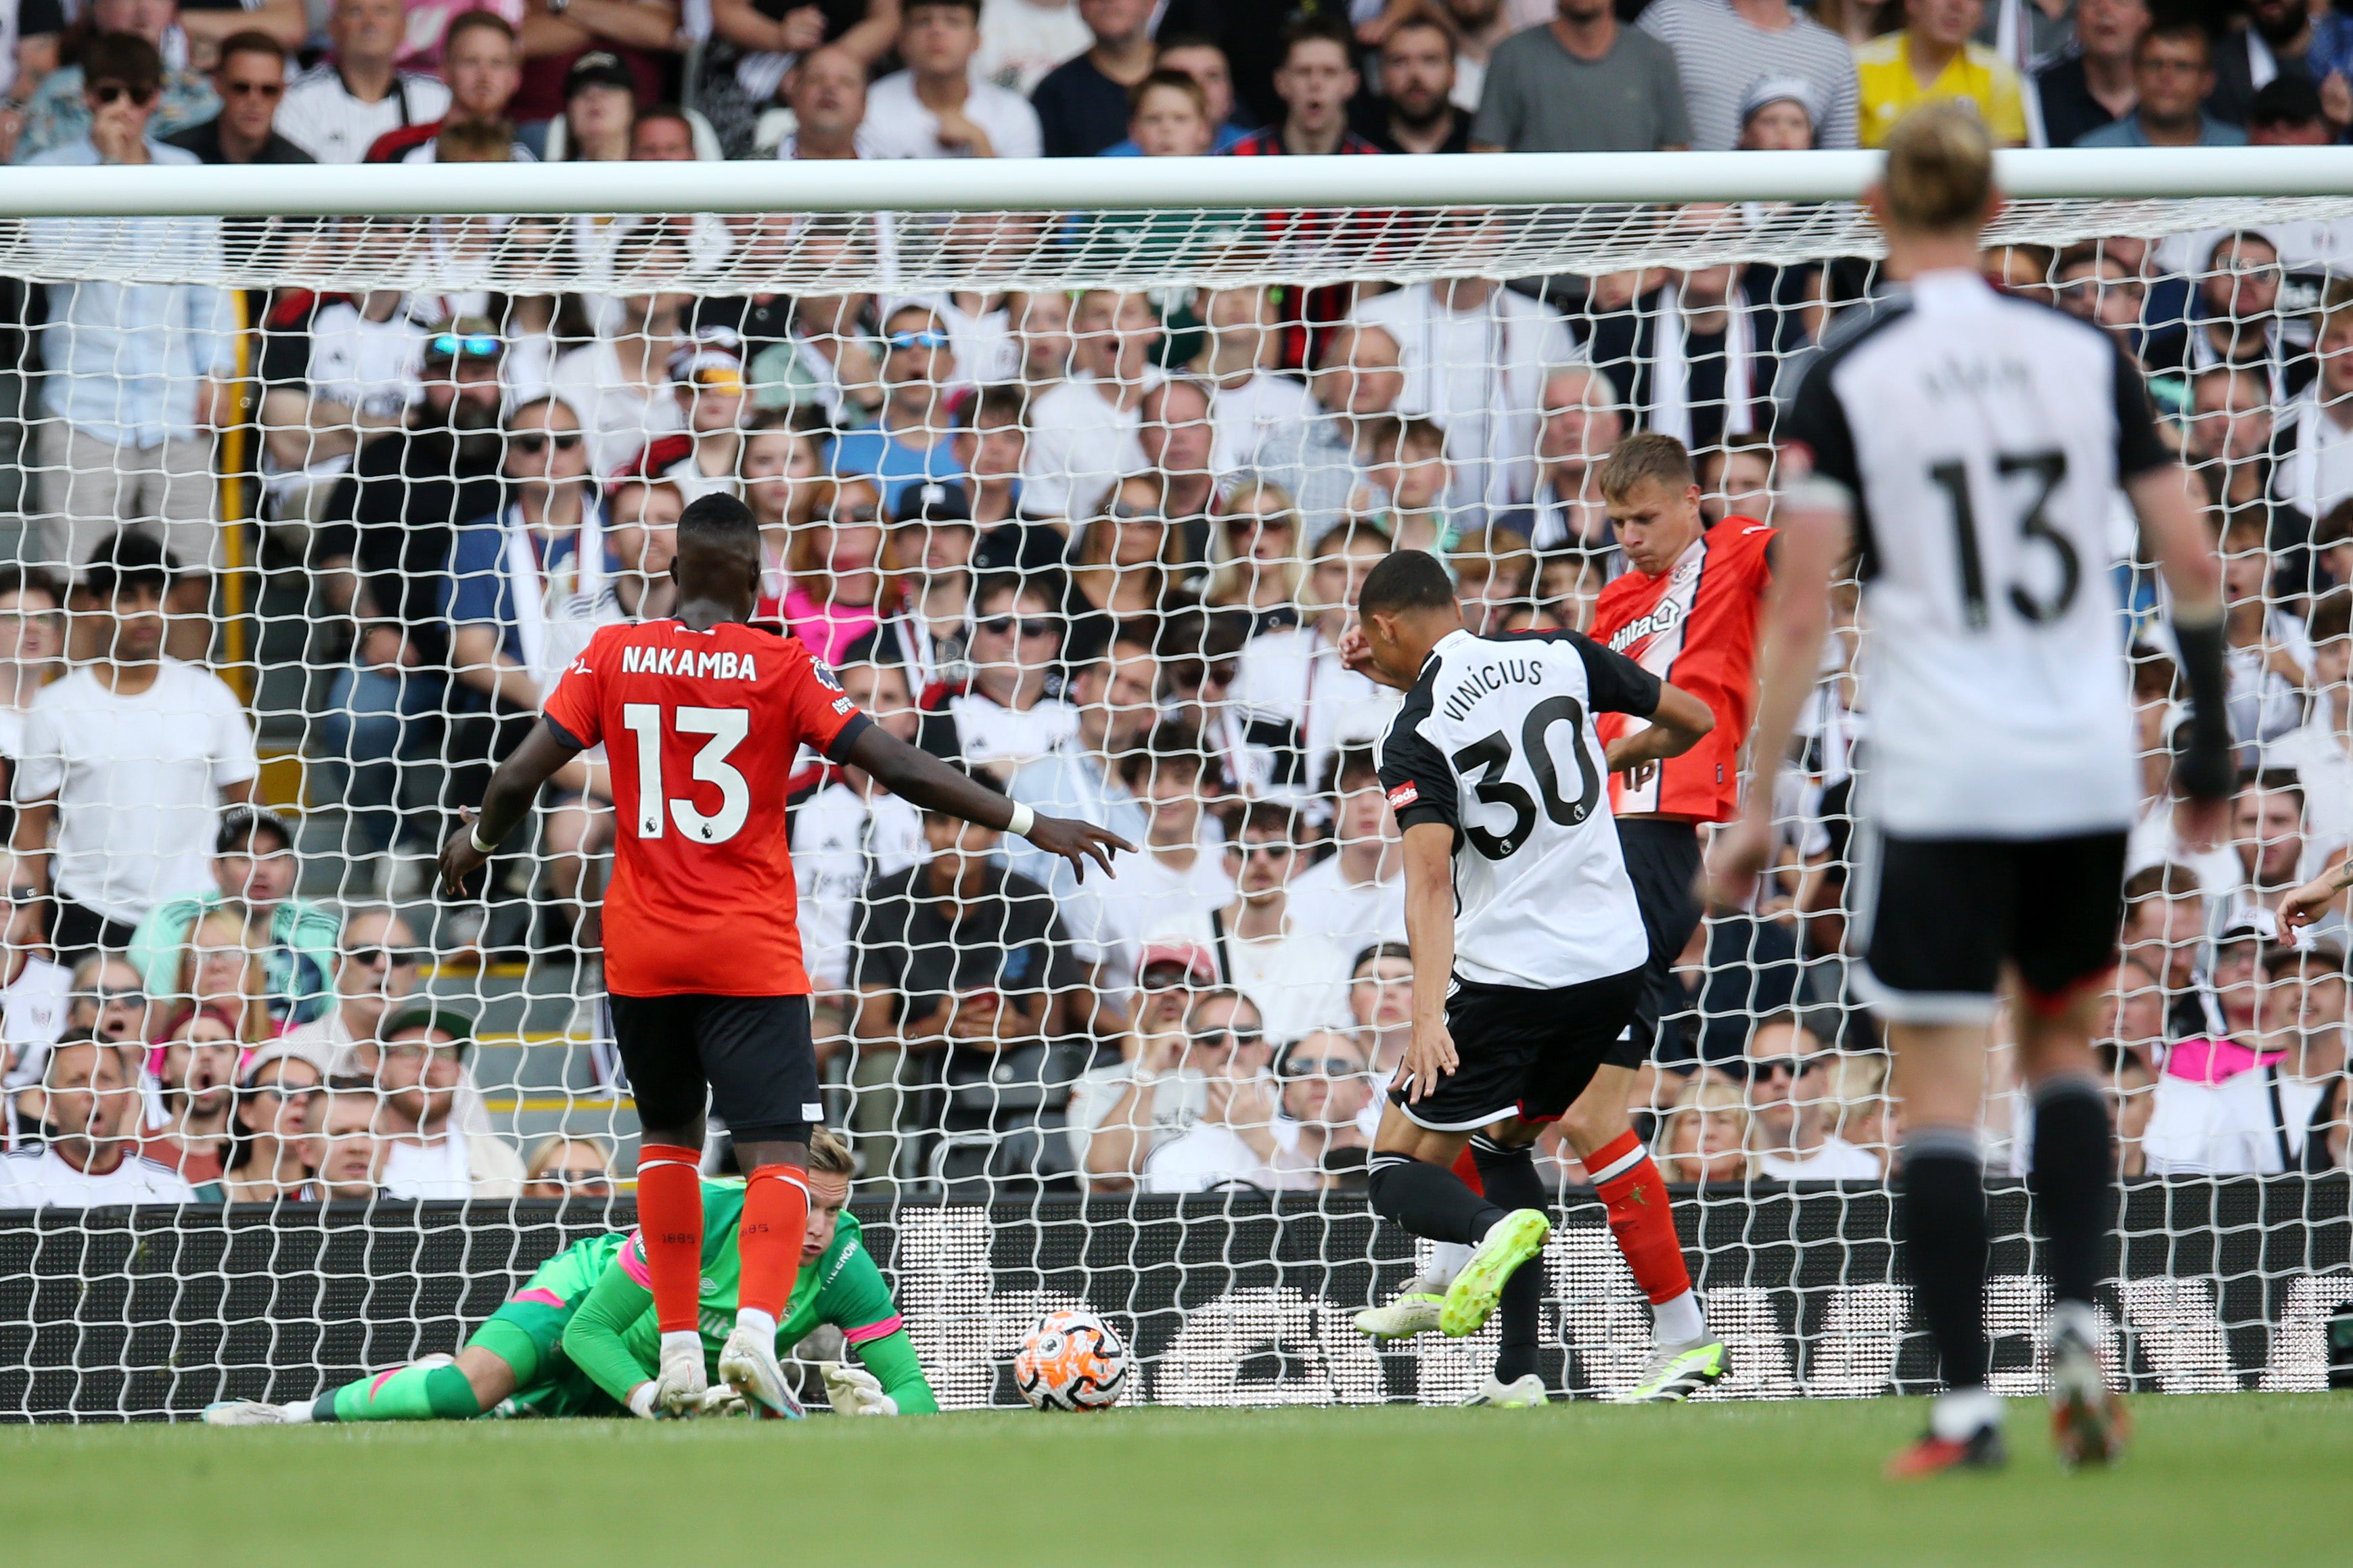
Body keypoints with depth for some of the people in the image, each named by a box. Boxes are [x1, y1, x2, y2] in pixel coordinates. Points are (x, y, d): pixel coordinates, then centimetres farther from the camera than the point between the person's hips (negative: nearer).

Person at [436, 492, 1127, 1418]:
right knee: (776, 1152, -5)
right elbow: (899, 769, -8)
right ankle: (755, 1327, -30)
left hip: (642, 954, 3)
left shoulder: (613, 657, 0)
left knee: (669, 1138, 21)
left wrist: (478, 839, 20)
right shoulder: (780, 667, -5)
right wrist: (1029, 825, -4)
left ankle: (678, 1352, 13)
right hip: (751, 954, -3)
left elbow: (519, 777, -2)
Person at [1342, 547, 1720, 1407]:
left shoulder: (1417, 736, -10)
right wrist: (1617, 757, 33)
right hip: (1616, 959, 6)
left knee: (1401, 1175, 4)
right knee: (1502, 1137, 24)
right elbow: (1691, 719, 12)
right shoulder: (1560, 653, 3)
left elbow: (1430, 881, -23)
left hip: (1505, 975, -6)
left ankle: (1496, 1228, -30)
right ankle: (1517, 1377, 14)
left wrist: (1429, 1013, -32)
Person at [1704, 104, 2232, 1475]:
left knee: (1939, 1089, 2)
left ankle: (1966, 1403, -3)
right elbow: (2194, 562, 2)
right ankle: (2080, 1322, 2)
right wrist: (2210, 738, 15)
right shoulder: (2085, 355, 2)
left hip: (1938, 783, -3)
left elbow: (1800, 610, -9)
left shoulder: (1845, 380, -7)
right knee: (2066, 1042, 21)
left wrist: (1758, 808, -3)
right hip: (2088, 769, 3)